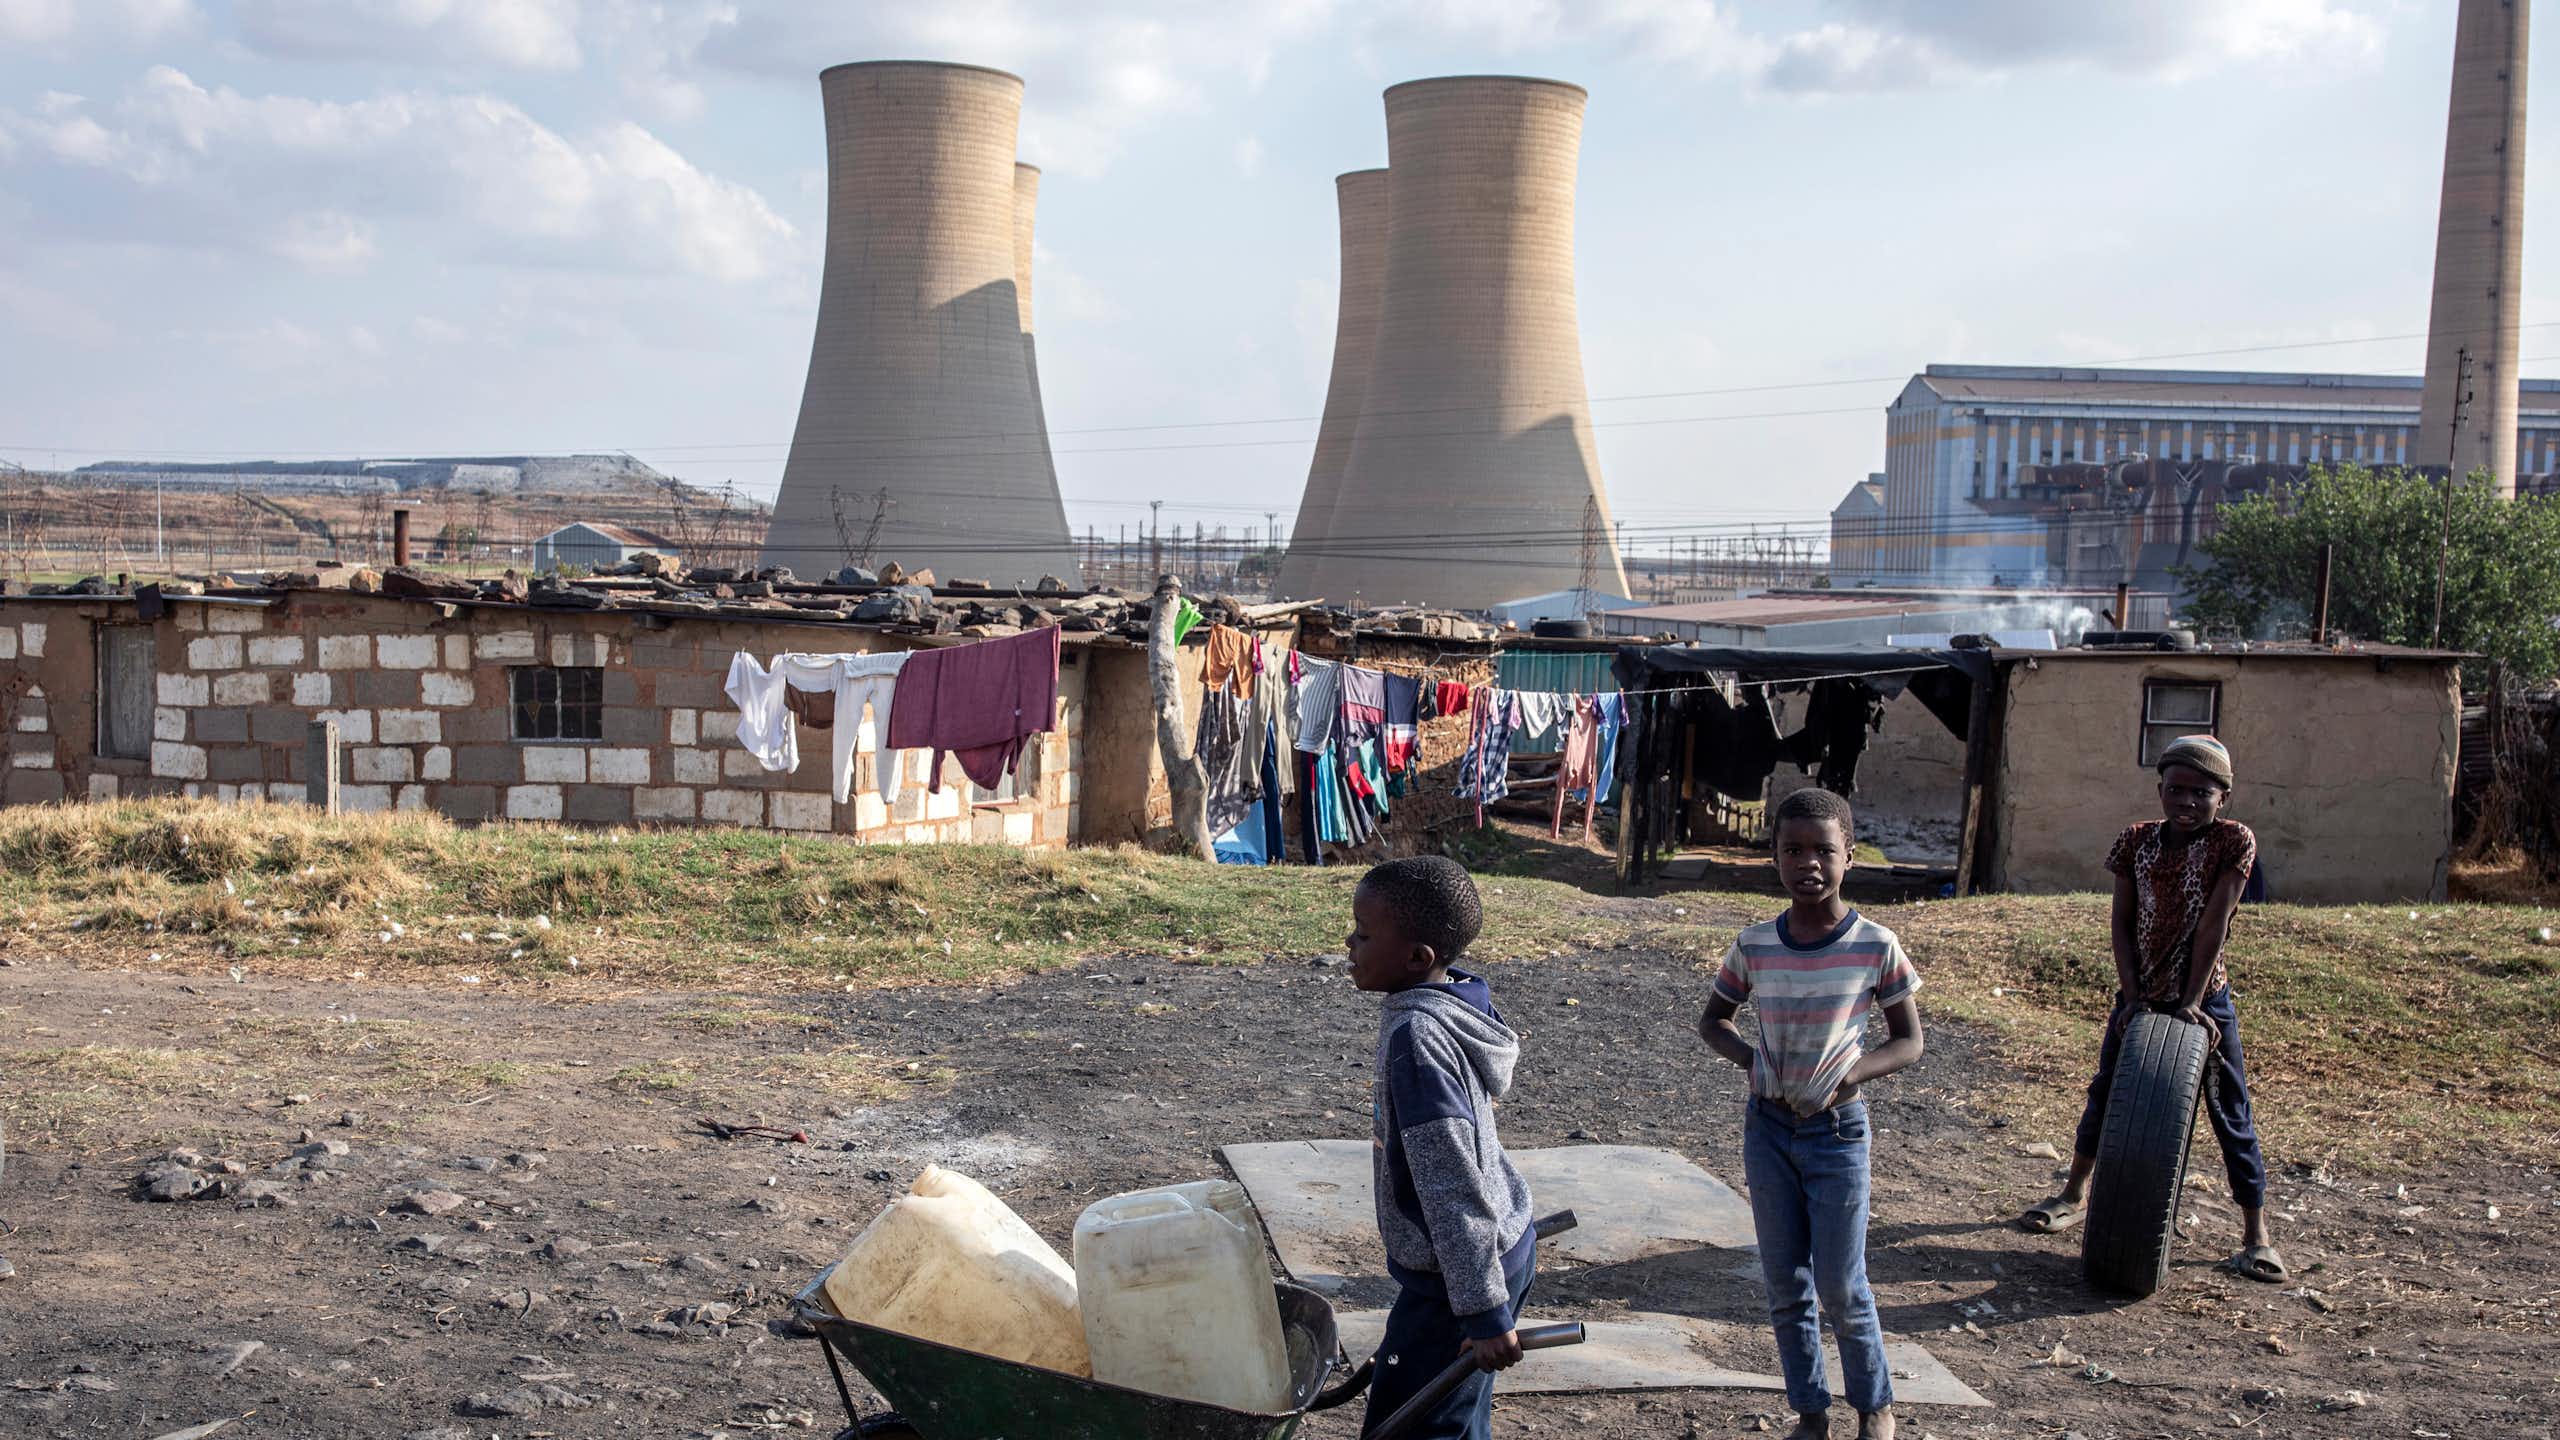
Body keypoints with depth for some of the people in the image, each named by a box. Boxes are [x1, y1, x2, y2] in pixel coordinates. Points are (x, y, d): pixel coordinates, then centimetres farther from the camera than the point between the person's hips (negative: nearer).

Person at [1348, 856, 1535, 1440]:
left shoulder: (1416, 1035, -26)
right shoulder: (1457, 995, 1)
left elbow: (1454, 1183, -27)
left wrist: (1485, 1311, -24)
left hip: (1459, 1274, -9)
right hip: (1504, 1245, 9)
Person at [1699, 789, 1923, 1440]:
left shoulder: (1875, 946, -13)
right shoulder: (1754, 947, -5)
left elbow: (1908, 1041, -4)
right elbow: (1712, 1021, 9)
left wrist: (1846, 1076, -19)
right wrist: (1750, 1057, -11)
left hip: (1837, 1130, -3)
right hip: (1768, 1126, 3)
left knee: (1842, 1288, 5)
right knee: (1785, 1288, 12)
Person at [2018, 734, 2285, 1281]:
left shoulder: (2234, 842, -13)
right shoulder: (2136, 843, -3)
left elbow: (2214, 922, -16)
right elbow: (2122, 924, -2)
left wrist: (2192, 1002, -19)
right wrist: (2132, 996, -10)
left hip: (2204, 1000, -4)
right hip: (2140, 995, 4)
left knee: (2232, 1116, 1)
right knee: (2105, 1094, 15)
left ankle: (2256, 1236, 10)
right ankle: (2075, 1195, 32)